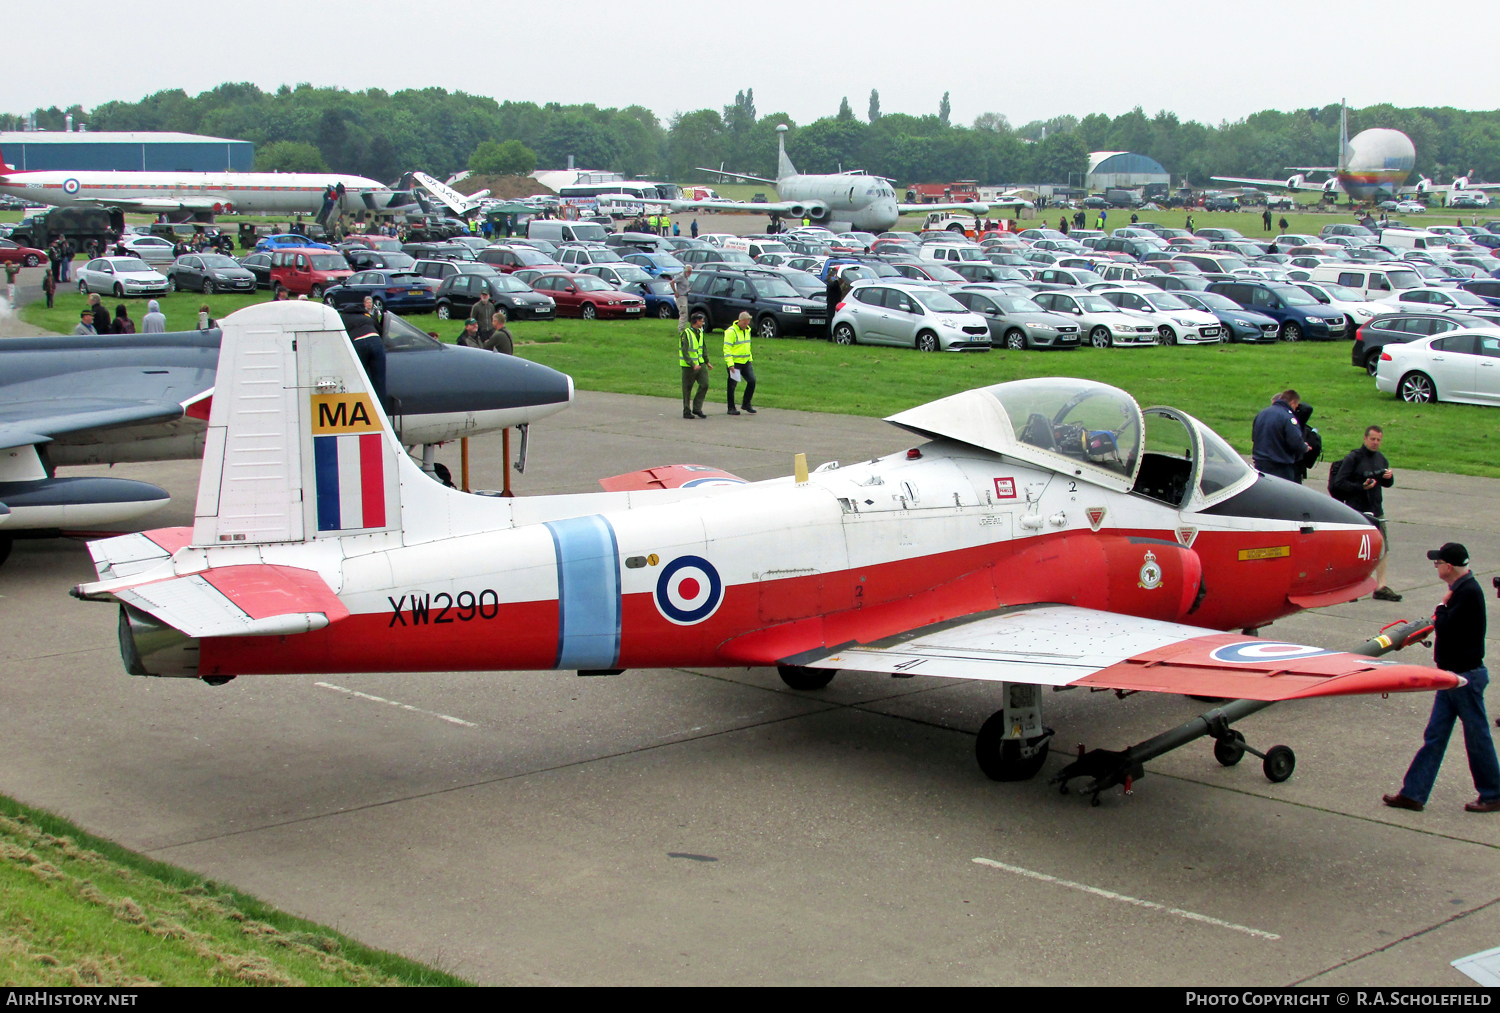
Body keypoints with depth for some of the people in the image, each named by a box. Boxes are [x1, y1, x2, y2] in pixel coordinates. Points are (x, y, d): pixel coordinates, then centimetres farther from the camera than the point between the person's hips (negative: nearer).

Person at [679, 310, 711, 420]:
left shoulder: (700, 332, 10)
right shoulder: (686, 333, -15)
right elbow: (685, 352, -19)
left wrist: (707, 361, 19)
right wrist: (693, 365, -24)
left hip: (700, 364, 7)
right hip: (689, 365, -7)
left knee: (704, 385, -2)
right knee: (687, 389, 2)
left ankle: (697, 408, 8)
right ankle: (687, 412, 11)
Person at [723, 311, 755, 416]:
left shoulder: (747, 330, 13)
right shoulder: (731, 331, -13)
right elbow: (727, 349, -17)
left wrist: (750, 359, 19)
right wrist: (730, 364, -23)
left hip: (745, 362, 7)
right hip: (734, 363, -7)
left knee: (752, 381, 0)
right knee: (732, 386, 1)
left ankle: (746, 404, 14)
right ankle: (731, 408, 11)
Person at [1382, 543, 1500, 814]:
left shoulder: (1469, 592, -19)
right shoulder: (1461, 590, 12)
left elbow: (1445, 626, -23)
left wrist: (1442, 606, -8)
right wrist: (1441, 617, 1)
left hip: (1467, 675, -10)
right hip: (1452, 674, 10)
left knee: (1477, 736, 2)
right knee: (1434, 736, 8)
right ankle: (1413, 793, 9)